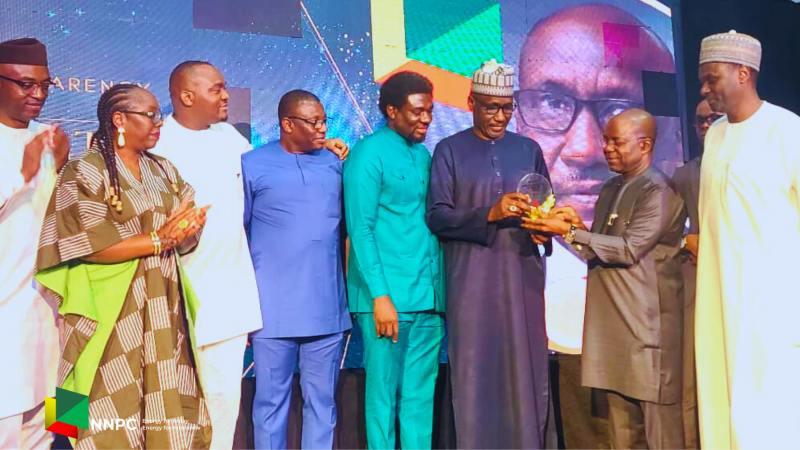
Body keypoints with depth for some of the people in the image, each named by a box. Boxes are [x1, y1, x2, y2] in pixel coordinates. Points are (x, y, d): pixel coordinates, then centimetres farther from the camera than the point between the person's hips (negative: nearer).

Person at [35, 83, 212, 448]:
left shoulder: (163, 171, 13)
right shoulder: (84, 173, -6)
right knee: (115, 417, 1)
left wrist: (186, 230, -17)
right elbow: (88, 245, -15)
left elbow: (185, 236, 6)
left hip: (163, 313, 5)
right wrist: (158, 240, -15)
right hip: (112, 316, -5)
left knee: (167, 409, 7)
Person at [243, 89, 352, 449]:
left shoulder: (333, 164, 9)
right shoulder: (252, 164, 1)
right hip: (273, 309, -3)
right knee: (271, 399, 7)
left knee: (322, 400, 11)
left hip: (327, 307, 3)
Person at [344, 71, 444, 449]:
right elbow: (360, 229, -10)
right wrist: (380, 296, -15)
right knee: (384, 392, 3)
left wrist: (442, 290, 7)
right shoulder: (369, 153, -4)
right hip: (389, 297, -6)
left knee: (420, 396, 11)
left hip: (429, 298, 6)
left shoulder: (424, 155, 15)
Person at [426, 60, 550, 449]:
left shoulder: (529, 149, 13)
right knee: (475, 372, 1)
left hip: (523, 277, 3)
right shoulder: (449, 150, 3)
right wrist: (491, 214, -19)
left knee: (525, 370, 5)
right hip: (472, 280, -3)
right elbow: (436, 216, -6)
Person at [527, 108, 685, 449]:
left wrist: (570, 232, -18)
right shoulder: (610, 189, 17)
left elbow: (629, 249, -18)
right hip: (612, 325, 8)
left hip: (647, 327, -8)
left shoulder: (659, 192, -9)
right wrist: (579, 227, 2)